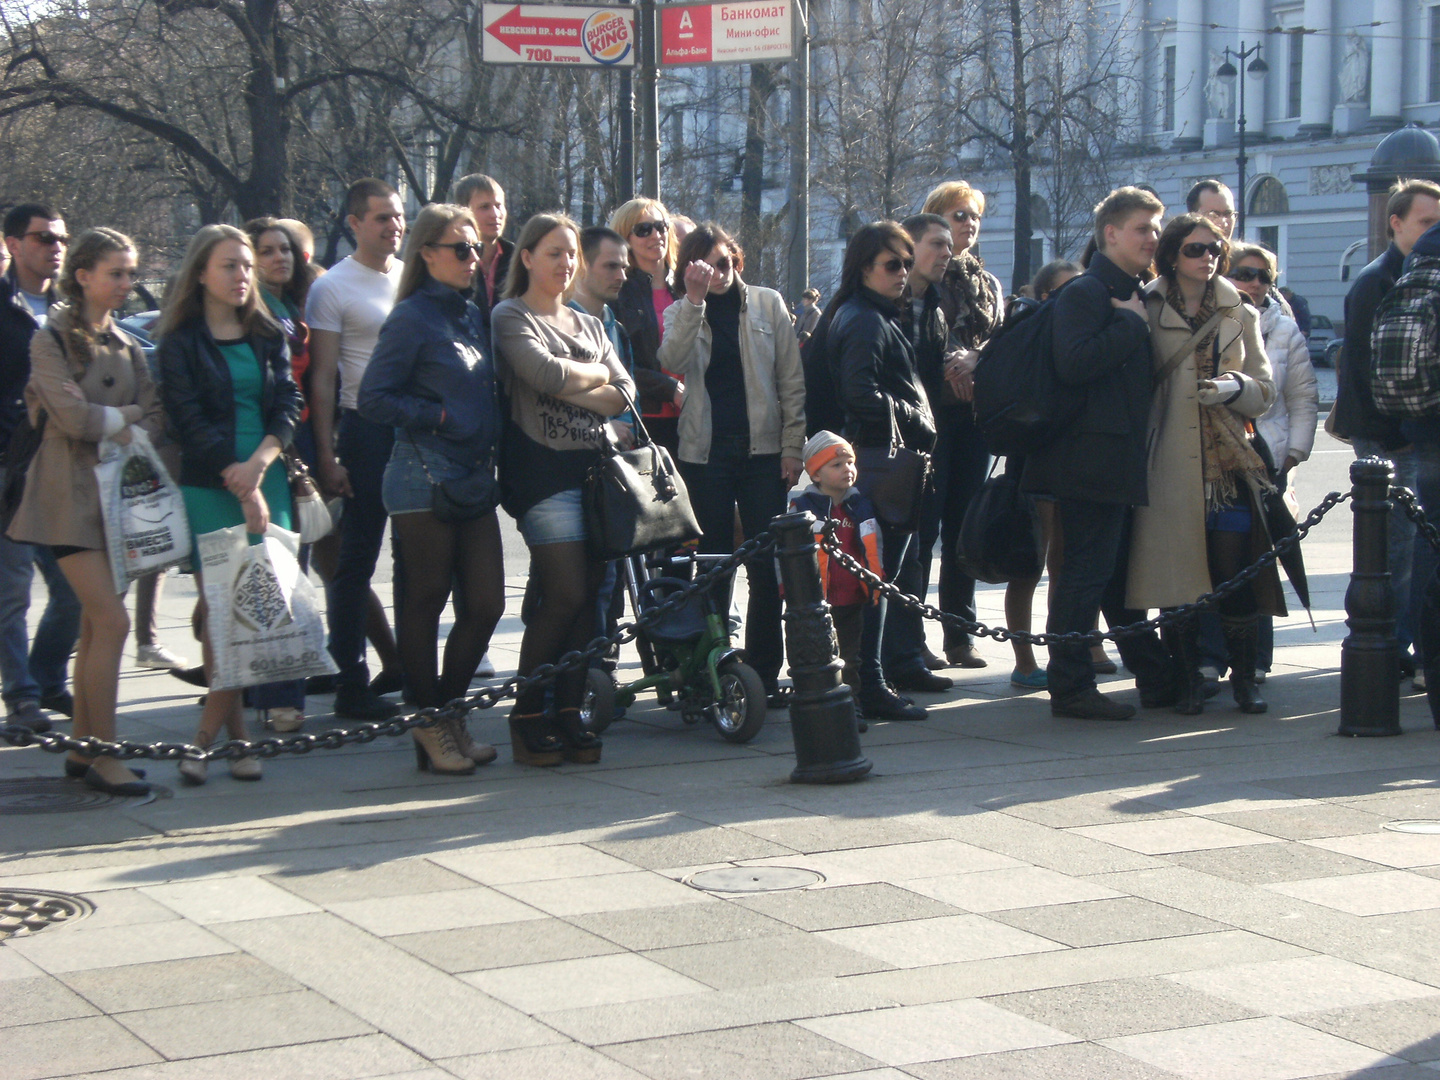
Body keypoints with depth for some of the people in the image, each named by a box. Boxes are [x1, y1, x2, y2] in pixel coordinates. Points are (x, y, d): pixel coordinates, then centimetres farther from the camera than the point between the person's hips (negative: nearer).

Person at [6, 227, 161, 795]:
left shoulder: (128, 347, 15)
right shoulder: (52, 340, -5)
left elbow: (154, 420, 6)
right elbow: (74, 415, -15)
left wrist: (121, 436, -12)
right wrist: (125, 417, -2)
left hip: (118, 491, 7)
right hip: (71, 492, -7)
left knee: (95, 622, 9)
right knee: (111, 621, -13)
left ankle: (83, 749, 16)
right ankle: (103, 756, -8)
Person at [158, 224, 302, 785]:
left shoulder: (269, 336, 15)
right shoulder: (181, 343, 3)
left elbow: (288, 406, 6)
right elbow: (190, 422, -5)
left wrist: (259, 460, -12)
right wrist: (241, 487, -12)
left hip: (266, 482, 3)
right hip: (208, 488, -3)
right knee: (222, 609, -7)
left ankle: (206, 736, 0)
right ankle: (236, 735, -1)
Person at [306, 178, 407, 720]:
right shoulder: (333, 288, -4)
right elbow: (323, 378, -5)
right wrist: (327, 455, -11)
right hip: (368, 429, -5)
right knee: (356, 558, -1)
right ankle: (351, 681, 3)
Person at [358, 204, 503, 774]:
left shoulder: (474, 317, 16)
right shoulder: (412, 318, -7)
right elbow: (373, 399, -12)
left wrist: (491, 441, 12)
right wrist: (438, 417, -14)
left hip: (475, 482, 7)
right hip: (426, 482, -7)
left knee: (487, 602, 4)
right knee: (425, 602, 1)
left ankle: (449, 712, 20)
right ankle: (428, 726, 11)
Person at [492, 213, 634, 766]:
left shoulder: (589, 324, 21)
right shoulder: (509, 317, 2)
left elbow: (623, 394, 9)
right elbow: (544, 373, -16)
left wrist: (571, 389, -7)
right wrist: (597, 375, 2)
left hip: (594, 466, 6)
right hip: (544, 470, -6)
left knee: (590, 594, 1)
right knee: (567, 594, -12)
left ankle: (568, 712, 7)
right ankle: (527, 716, -2)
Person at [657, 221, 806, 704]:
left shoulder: (767, 304, 7)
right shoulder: (681, 314, 7)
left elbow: (791, 382, 6)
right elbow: (672, 362, -16)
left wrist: (792, 447, -1)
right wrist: (696, 300, -24)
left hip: (762, 450, 0)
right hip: (705, 454, 0)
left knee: (766, 568, -2)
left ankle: (764, 673, 5)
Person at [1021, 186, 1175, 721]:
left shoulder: (1135, 296, 19)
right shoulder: (1085, 292, -10)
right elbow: (1074, 364, -25)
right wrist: (1131, 323, -16)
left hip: (1123, 461, 10)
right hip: (1091, 460, -10)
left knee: (1123, 572, 15)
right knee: (1086, 571, -6)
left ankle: (1157, 679, 21)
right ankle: (1070, 688, 0)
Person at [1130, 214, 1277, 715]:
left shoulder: (1240, 316, 14)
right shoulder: (1148, 312, 5)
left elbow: (1266, 391, 12)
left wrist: (1235, 387, -7)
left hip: (1227, 464, 2)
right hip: (1171, 463, -2)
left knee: (1235, 576, -3)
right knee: (1178, 575, -1)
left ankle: (1243, 676, 8)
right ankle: (1187, 679, 9)